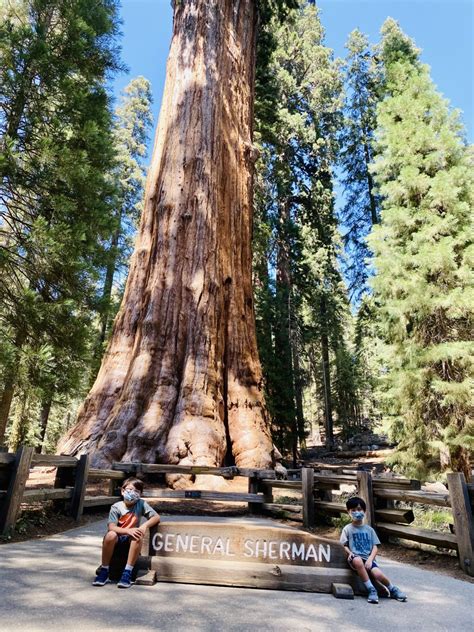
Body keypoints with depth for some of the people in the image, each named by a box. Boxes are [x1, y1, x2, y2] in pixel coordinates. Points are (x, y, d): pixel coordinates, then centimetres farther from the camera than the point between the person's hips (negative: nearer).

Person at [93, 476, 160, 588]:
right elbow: (111, 527, -21)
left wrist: (145, 525, -24)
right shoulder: (116, 507, -10)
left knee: (138, 537, -33)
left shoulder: (141, 504, -5)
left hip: (131, 540, 1)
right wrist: (128, 530, -36)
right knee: (110, 535, -34)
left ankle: (127, 572, -21)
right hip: (117, 539, -1)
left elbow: (156, 517, -5)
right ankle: (104, 571, -15)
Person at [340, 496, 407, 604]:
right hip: (355, 558, -2)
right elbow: (344, 546, 2)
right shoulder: (347, 529, 4)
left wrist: (370, 559, -11)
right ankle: (371, 590, -22)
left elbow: (375, 547, 5)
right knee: (358, 560, -38)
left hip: (368, 559, 2)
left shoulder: (369, 529, 11)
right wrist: (350, 553, -18)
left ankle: (393, 589, 6)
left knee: (378, 574, -28)